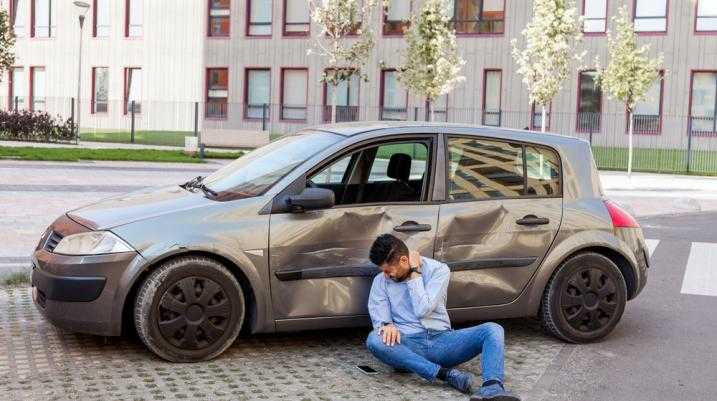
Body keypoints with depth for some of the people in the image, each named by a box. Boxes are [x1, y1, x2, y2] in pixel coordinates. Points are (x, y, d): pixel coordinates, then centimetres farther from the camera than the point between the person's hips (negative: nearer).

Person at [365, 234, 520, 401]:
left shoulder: (438, 270, 1)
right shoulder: (381, 281, 8)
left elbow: (423, 310, -11)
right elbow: (378, 315, -2)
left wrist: (414, 273, -9)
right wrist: (387, 325, -24)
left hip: (442, 340, 0)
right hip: (408, 345, 0)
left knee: (493, 329, -22)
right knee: (374, 340, -33)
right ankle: (447, 373, -33)